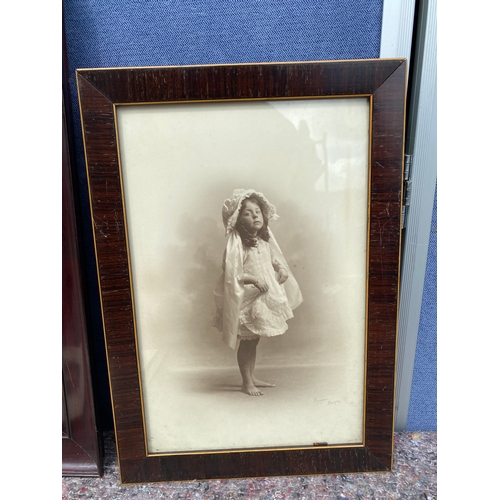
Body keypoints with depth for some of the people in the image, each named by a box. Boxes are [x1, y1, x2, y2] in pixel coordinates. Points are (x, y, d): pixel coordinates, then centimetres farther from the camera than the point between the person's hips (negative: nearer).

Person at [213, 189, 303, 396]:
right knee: (246, 342, 8)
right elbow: (231, 274, -22)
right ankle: (246, 383, 27)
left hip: (264, 297, 7)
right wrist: (254, 279, -29)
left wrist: (281, 268, -1)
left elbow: (272, 259, 18)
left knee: (254, 340, 20)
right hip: (246, 300, -7)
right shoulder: (236, 244, -21)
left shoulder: (264, 239, 3)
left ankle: (252, 377, 38)